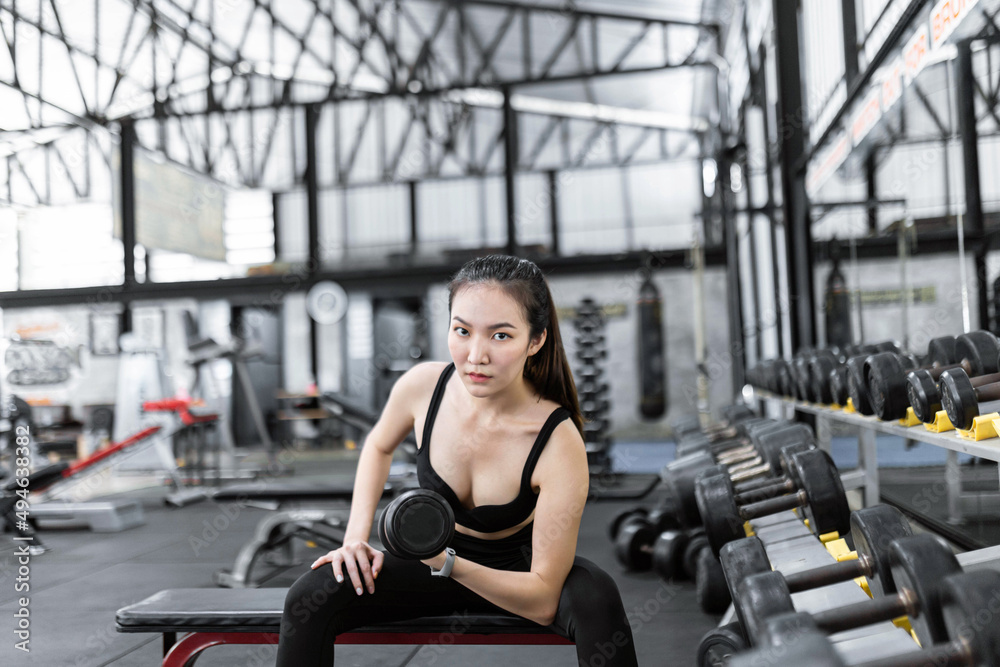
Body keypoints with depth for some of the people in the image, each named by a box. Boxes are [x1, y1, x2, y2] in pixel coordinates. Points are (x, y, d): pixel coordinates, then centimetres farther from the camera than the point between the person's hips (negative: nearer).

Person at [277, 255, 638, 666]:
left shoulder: (559, 443, -30)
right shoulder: (423, 385, -20)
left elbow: (544, 600, -26)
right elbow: (378, 446, 6)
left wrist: (447, 564, -39)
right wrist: (357, 537, -5)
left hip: (517, 571, -2)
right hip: (437, 559, 3)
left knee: (596, 596, -34)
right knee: (307, 599, -18)